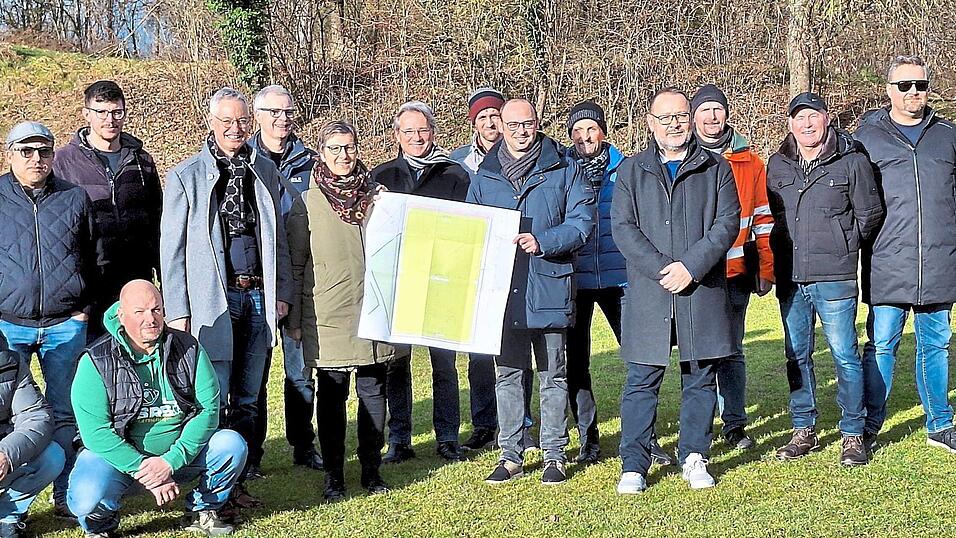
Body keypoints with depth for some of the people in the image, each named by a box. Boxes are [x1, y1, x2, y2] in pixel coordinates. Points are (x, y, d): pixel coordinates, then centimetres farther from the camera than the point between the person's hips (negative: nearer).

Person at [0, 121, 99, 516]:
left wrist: (85, 307, 9)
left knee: (66, 412, 5)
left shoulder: (75, 199, 9)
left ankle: (66, 495, 14)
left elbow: (96, 258, 16)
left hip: (66, 326, 1)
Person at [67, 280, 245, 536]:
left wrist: (171, 461, -21)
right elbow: (96, 431, -16)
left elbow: (208, 409, -8)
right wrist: (143, 470, -25)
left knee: (232, 445, -20)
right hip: (120, 456, -3)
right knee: (88, 497, -33)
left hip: (179, 455, 3)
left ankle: (202, 510, 7)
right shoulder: (97, 361, -11)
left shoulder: (188, 348, -4)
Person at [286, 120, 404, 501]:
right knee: (331, 395, 2)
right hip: (327, 316, -2)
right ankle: (334, 476, 11)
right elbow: (295, 265, 4)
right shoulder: (307, 204, 2)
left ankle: (372, 469, 18)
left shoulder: (376, 198, 10)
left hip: (372, 312, 3)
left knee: (373, 391, 6)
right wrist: (294, 320, 1)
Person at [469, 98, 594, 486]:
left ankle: (555, 455, 16)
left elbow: (582, 222, -6)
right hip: (502, 290, 3)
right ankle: (511, 455, 18)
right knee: (508, 373, 9)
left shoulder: (565, 170, 1)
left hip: (549, 288, -2)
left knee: (552, 374, 7)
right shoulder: (484, 176, 10)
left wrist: (542, 242, -20)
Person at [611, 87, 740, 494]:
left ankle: (694, 458, 20)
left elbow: (728, 223, -1)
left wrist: (691, 266, -13)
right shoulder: (631, 171, 9)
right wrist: (661, 269, -13)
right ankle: (634, 465, 8)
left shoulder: (716, 169, 9)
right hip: (648, 292, 0)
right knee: (642, 380, 1)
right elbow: (623, 228, 0)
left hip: (703, 291, 1)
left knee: (701, 377, 7)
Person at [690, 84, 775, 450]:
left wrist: (766, 270, 6)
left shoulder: (749, 162, 9)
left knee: (731, 351, 6)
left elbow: (763, 218, 10)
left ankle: (735, 423, 13)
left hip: (735, 273, 1)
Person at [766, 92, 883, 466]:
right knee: (797, 355, 10)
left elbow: (870, 213, 4)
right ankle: (804, 431, 21)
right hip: (790, 278, 4)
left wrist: (843, 247, 4)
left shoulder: (851, 161, -2)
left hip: (834, 278, -4)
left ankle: (853, 435, 8)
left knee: (844, 355, -3)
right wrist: (781, 252, 12)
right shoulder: (777, 165, 9)